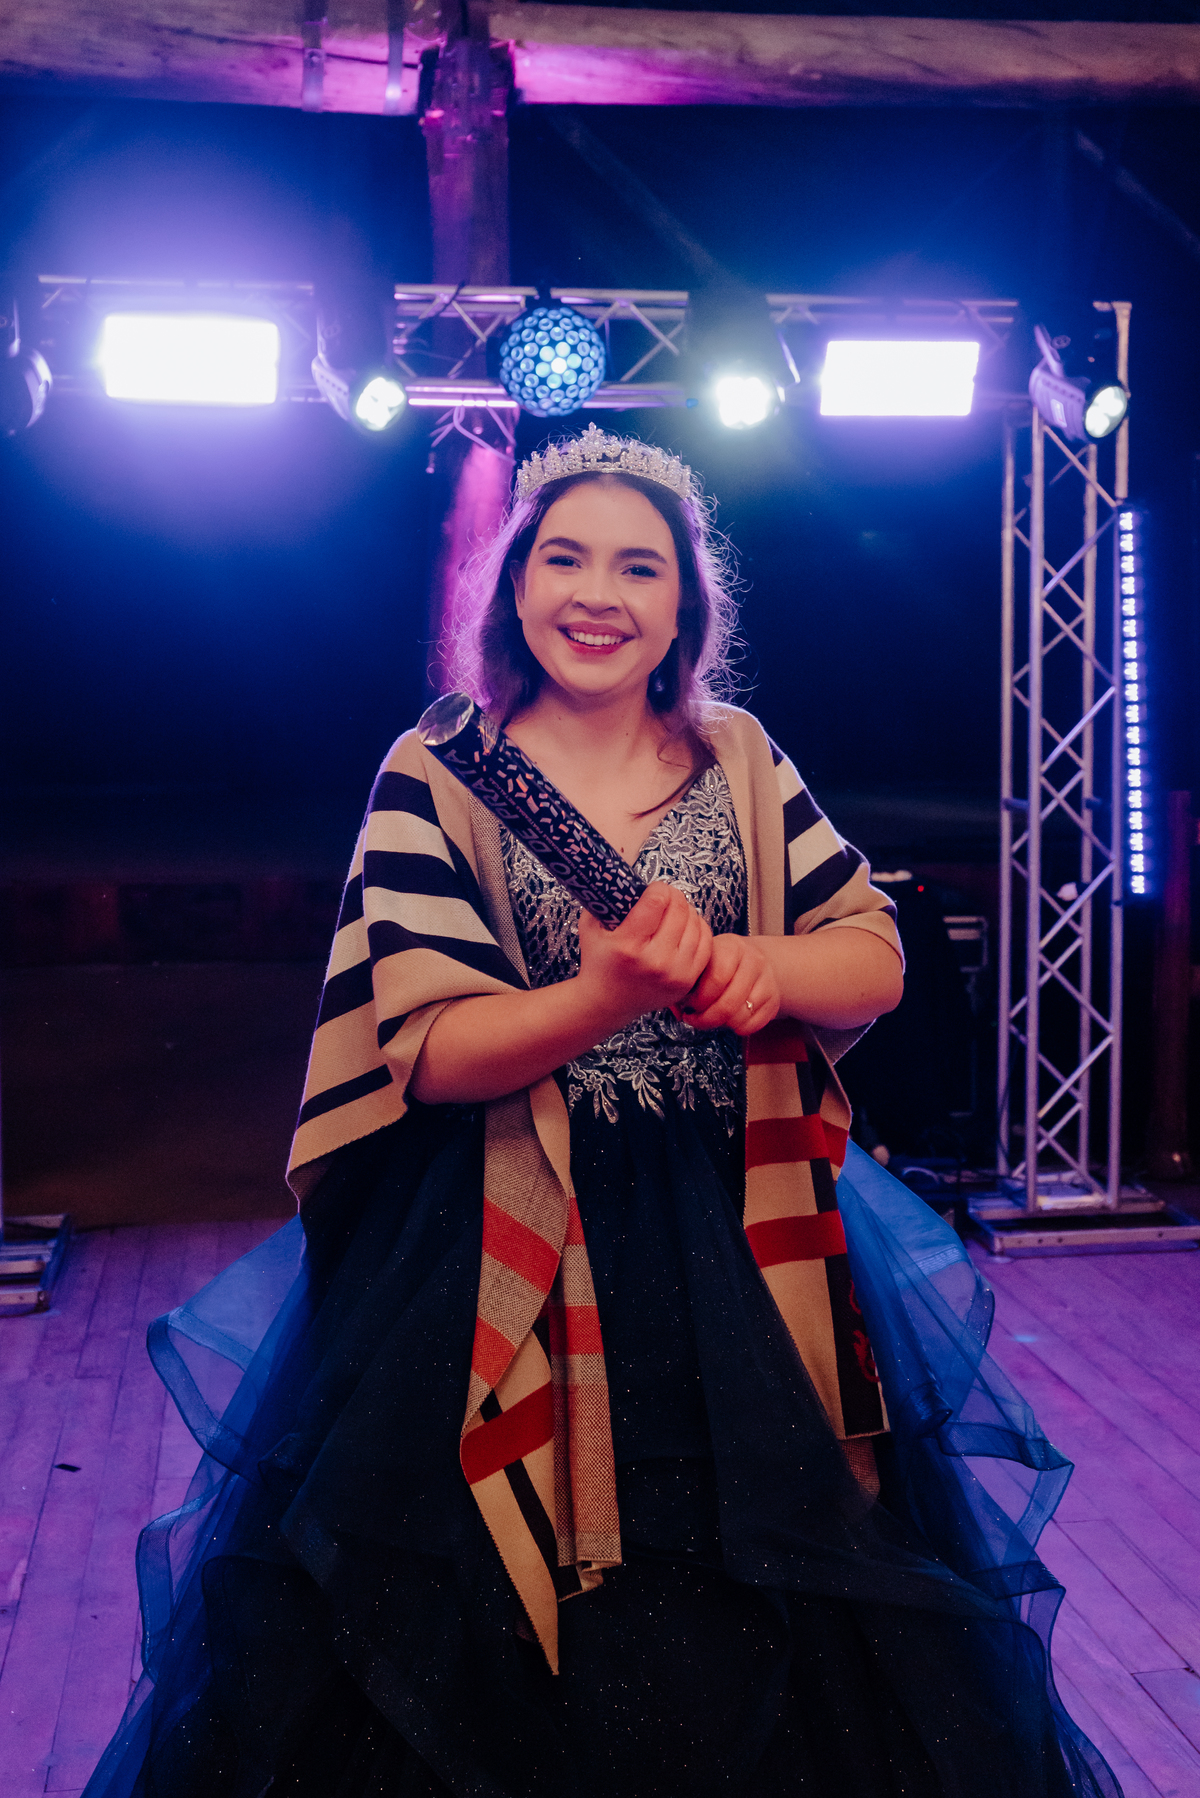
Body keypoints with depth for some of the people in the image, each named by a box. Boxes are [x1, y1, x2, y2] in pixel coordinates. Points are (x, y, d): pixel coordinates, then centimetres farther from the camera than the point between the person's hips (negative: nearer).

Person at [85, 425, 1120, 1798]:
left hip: (741, 1246, 3)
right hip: (506, 1257, -2)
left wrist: (761, 969, -17)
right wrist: (607, 998, -28)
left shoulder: (742, 761, 6)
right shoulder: (436, 779, -4)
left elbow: (877, 960, 4)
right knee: (505, 1651, 4)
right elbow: (423, 1051, -12)